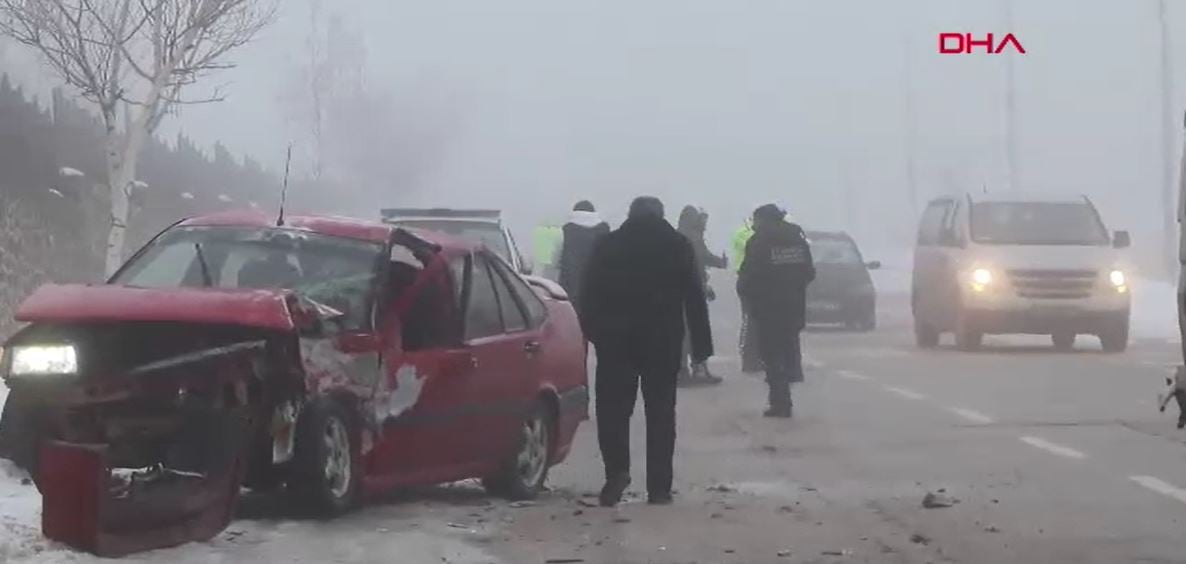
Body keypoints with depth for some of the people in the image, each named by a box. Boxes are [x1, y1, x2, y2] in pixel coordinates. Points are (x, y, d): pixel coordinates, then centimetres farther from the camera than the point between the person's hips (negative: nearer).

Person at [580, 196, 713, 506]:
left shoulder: (608, 245, 5)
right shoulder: (679, 245, 5)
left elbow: (590, 295, 2)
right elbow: (695, 298, 3)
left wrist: (591, 333, 4)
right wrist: (701, 344, 4)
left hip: (616, 340, 0)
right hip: (663, 341, 0)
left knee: (613, 408, 5)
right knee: (660, 412, 5)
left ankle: (617, 469, -15)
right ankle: (659, 487, 3)